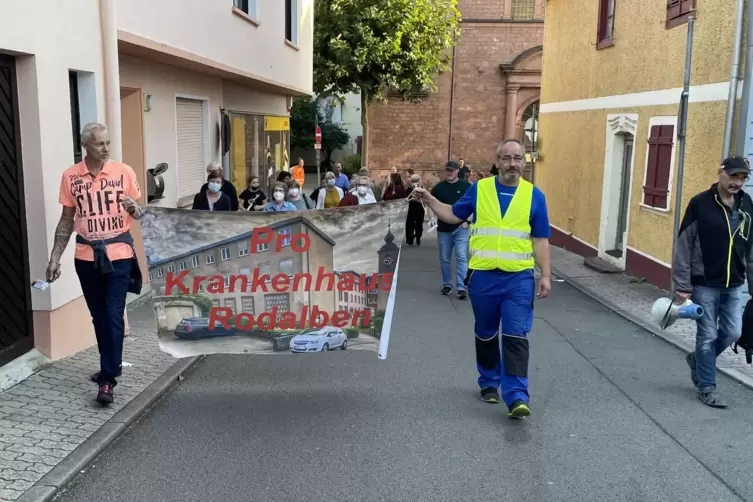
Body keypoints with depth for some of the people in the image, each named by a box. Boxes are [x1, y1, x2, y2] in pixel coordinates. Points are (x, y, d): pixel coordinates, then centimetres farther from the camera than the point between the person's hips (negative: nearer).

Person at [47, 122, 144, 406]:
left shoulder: (124, 172, -4)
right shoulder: (71, 177, 1)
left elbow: (138, 213, 5)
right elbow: (67, 220, 8)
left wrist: (135, 209, -19)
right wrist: (54, 258, 6)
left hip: (119, 255, -2)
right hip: (86, 257, 3)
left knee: (113, 316, -7)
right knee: (99, 316, 13)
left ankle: (107, 379, -1)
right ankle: (111, 366, 31)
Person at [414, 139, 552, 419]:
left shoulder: (534, 195, 2)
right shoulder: (479, 188, 3)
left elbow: (540, 239, 3)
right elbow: (454, 215, 11)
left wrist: (546, 275, -1)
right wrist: (429, 200, -2)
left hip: (518, 278, -1)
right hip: (483, 275, 2)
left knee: (516, 337, -7)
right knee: (486, 334, 14)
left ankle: (517, 396, -5)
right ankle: (489, 383, 32)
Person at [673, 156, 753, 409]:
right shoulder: (700, 203, -12)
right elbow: (683, 247, -10)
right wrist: (682, 285, -13)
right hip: (704, 285, -5)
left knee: (732, 333, 9)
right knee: (707, 336, 2)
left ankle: (698, 359, 35)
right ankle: (707, 388, 17)